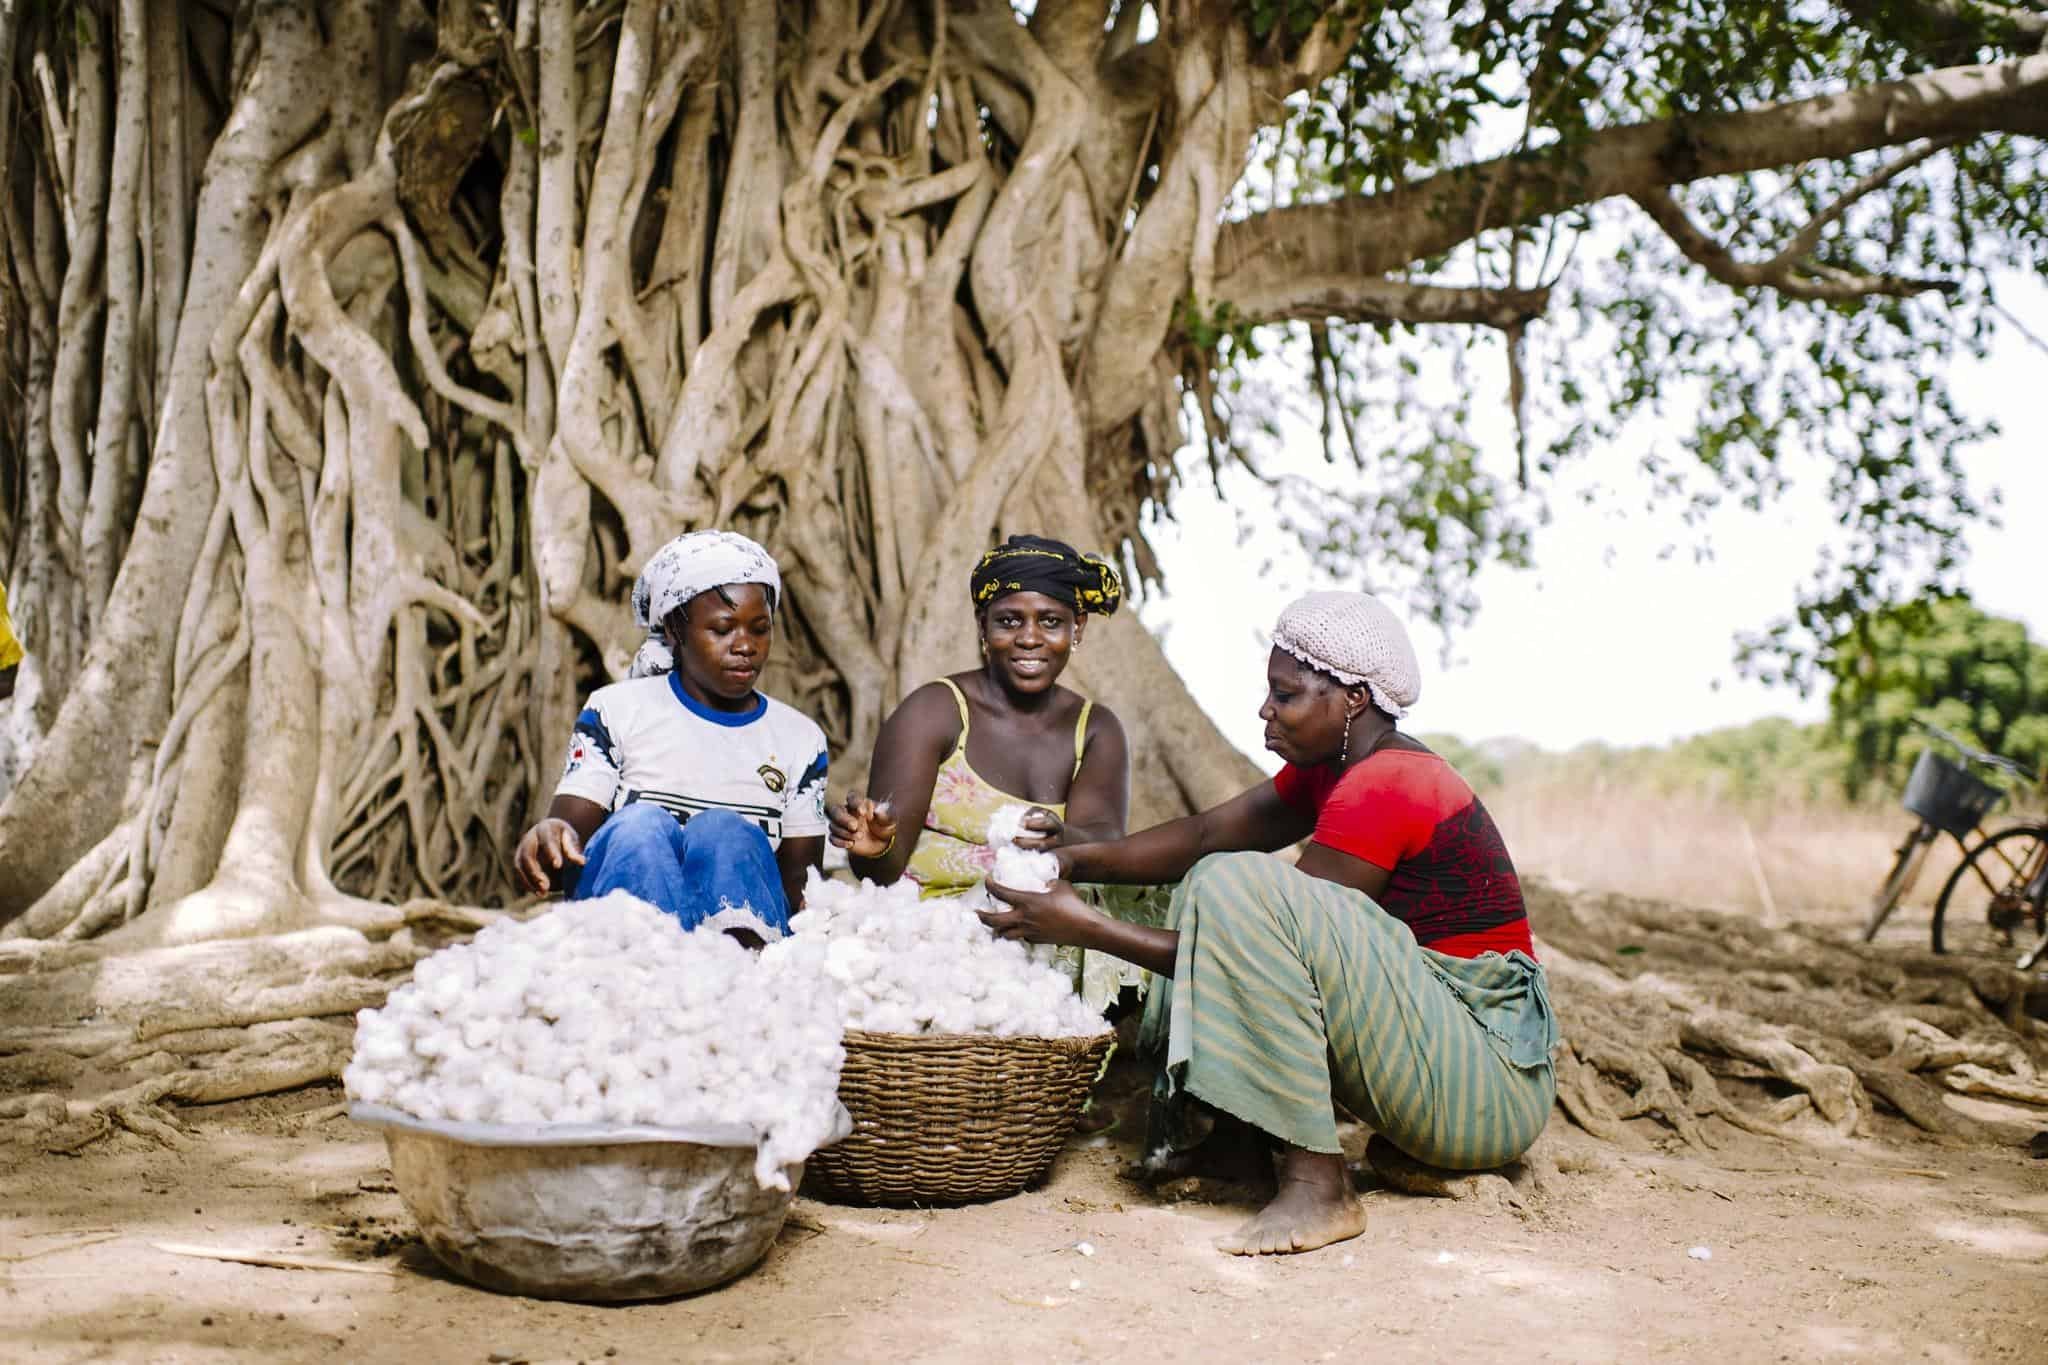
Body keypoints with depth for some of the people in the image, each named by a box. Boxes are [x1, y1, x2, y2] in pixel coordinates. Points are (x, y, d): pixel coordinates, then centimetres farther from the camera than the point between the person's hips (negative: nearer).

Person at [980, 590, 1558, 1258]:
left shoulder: (1382, 788, -19)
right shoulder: (1337, 766, 11)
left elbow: (1266, 944, -19)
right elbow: (1209, 833, 10)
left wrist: (1087, 928, -17)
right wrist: (1077, 858, -5)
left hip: (1493, 1091, -10)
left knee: (1240, 888, -25)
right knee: (1218, 878, 14)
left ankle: (1317, 1184, -22)